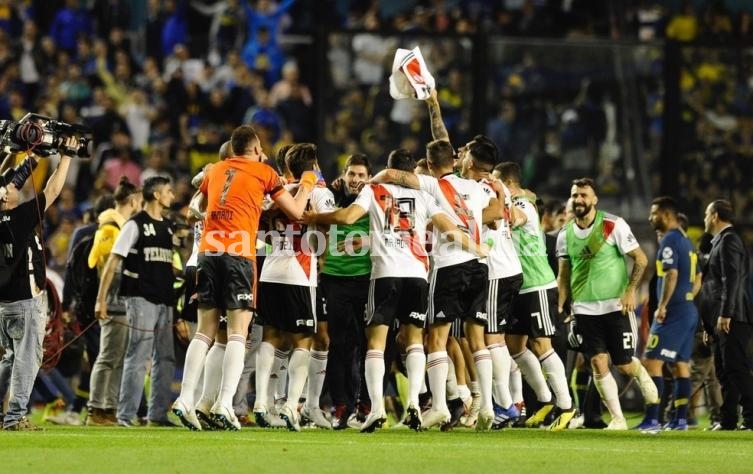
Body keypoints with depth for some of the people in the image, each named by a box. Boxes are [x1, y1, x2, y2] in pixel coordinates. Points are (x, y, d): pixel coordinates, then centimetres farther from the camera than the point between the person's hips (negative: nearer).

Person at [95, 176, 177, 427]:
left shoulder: (168, 227, 16)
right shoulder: (135, 225, -5)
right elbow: (112, 262, -7)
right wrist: (101, 299, -13)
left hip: (164, 301, 7)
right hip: (141, 299, -7)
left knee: (165, 359, 7)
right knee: (138, 357, -9)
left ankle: (158, 414, 12)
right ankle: (126, 414, -7)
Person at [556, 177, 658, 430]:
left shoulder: (613, 225, -8)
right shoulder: (565, 234, 6)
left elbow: (640, 259, -4)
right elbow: (564, 275, 13)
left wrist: (630, 290, -14)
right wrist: (559, 306, 2)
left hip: (616, 305, -3)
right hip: (584, 309, 3)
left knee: (624, 364, -1)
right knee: (598, 364, -7)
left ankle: (642, 375, 36)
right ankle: (617, 418, 1)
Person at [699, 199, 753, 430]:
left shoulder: (728, 241, -9)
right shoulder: (722, 241, 21)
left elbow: (732, 279, -20)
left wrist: (725, 314, -25)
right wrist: (711, 324, 22)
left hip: (732, 320, -11)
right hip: (723, 321, 11)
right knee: (725, 371, 10)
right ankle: (728, 422, 11)